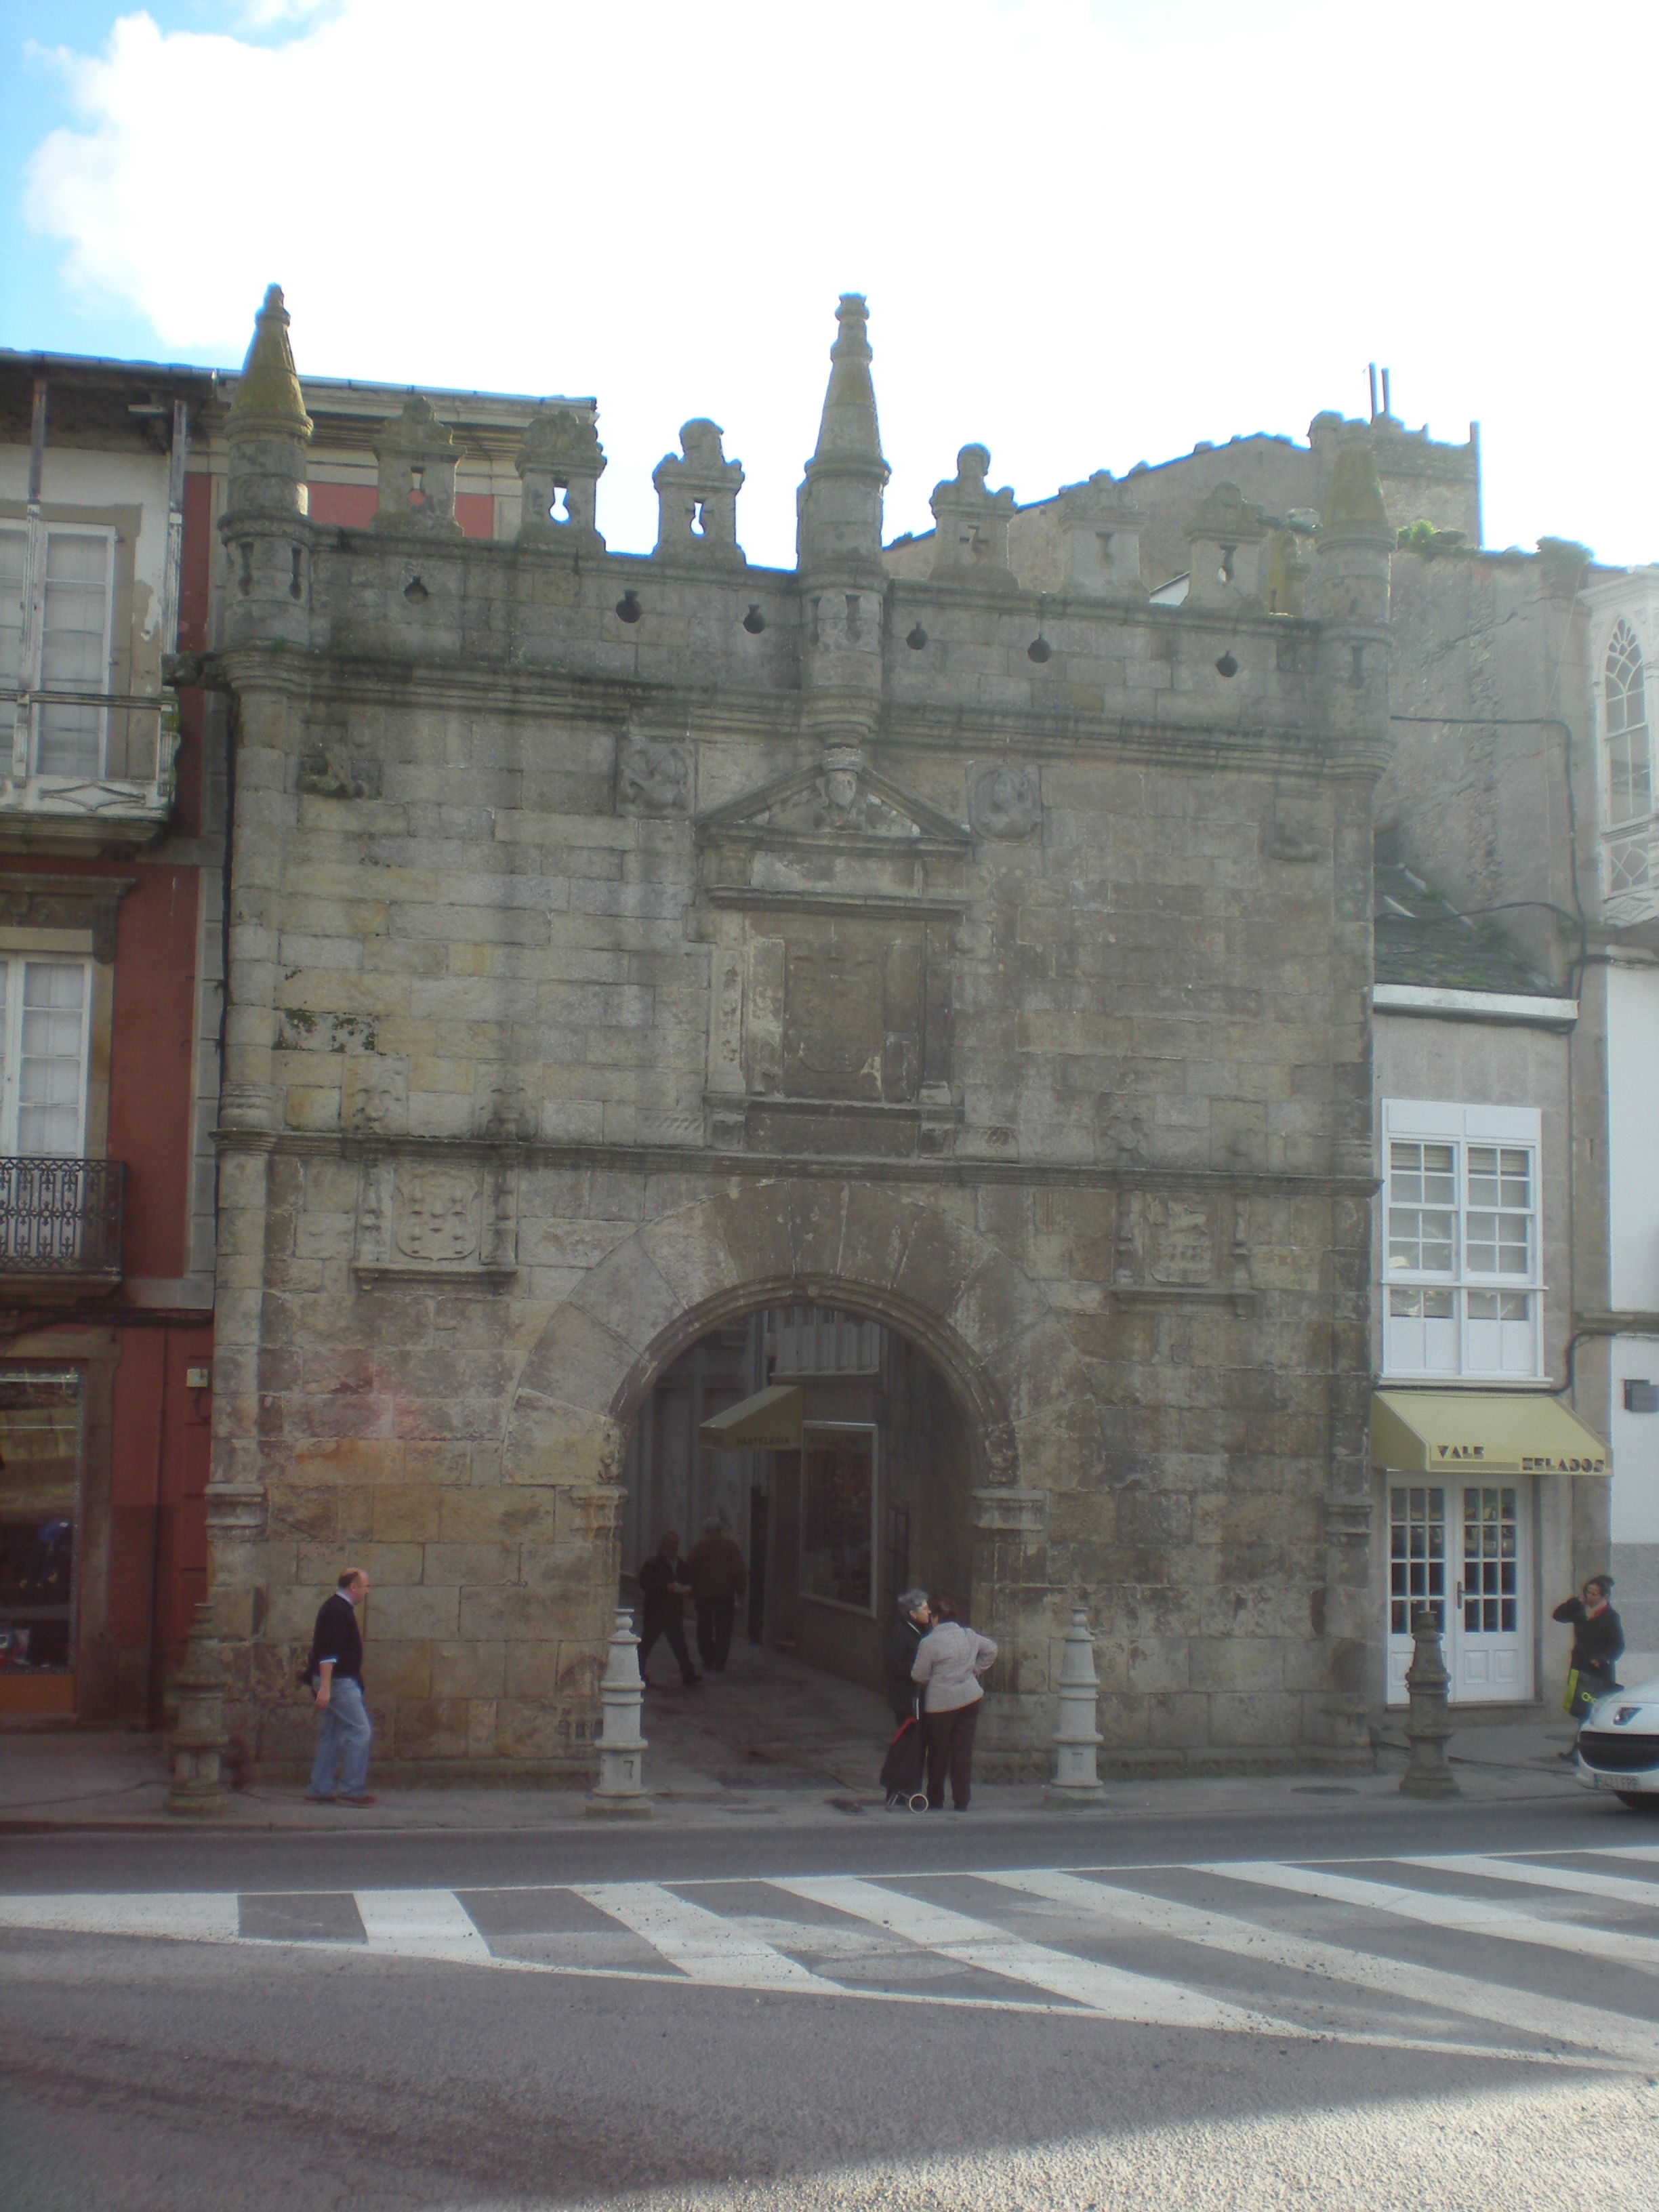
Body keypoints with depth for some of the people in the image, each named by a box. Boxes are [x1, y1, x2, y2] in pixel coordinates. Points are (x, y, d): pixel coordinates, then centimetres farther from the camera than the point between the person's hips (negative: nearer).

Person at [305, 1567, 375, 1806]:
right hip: (339, 1682, -11)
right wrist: (325, 1687, -28)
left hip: (337, 1681, 11)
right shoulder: (338, 1610, -15)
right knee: (360, 1732, -8)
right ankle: (351, 1790, -7)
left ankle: (320, 1791, 13)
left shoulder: (338, 1608, 18)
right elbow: (328, 1651, -23)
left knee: (333, 1736, 11)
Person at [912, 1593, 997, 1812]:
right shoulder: (970, 1636, 3)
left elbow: (920, 1675, -8)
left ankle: (935, 1800, 17)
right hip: (969, 1699, 4)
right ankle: (962, 1801, 7)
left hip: (940, 1703, -4)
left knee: (938, 1753, 9)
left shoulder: (929, 1643, -13)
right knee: (963, 1751, 8)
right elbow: (991, 1649, 18)